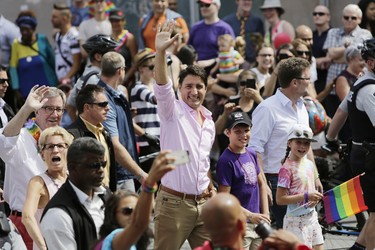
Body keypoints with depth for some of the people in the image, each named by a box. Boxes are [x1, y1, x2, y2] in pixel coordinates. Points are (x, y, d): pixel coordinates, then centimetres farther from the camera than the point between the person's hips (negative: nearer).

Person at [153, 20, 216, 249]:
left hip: (203, 202, 6)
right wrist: (160, 52, -37)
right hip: (174, 202, -6)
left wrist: (210, 186, 12)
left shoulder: (210, 122, 16)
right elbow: (162, 86, -23)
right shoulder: (173, 111, -3)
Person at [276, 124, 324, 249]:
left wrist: (316, 198, -1)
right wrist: (306, 196, -22)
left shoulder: (309, 164, 7)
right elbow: (280, 199, -19)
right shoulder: (287, 168, -15)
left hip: (311, 216, 8)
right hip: (296, 220, -8)